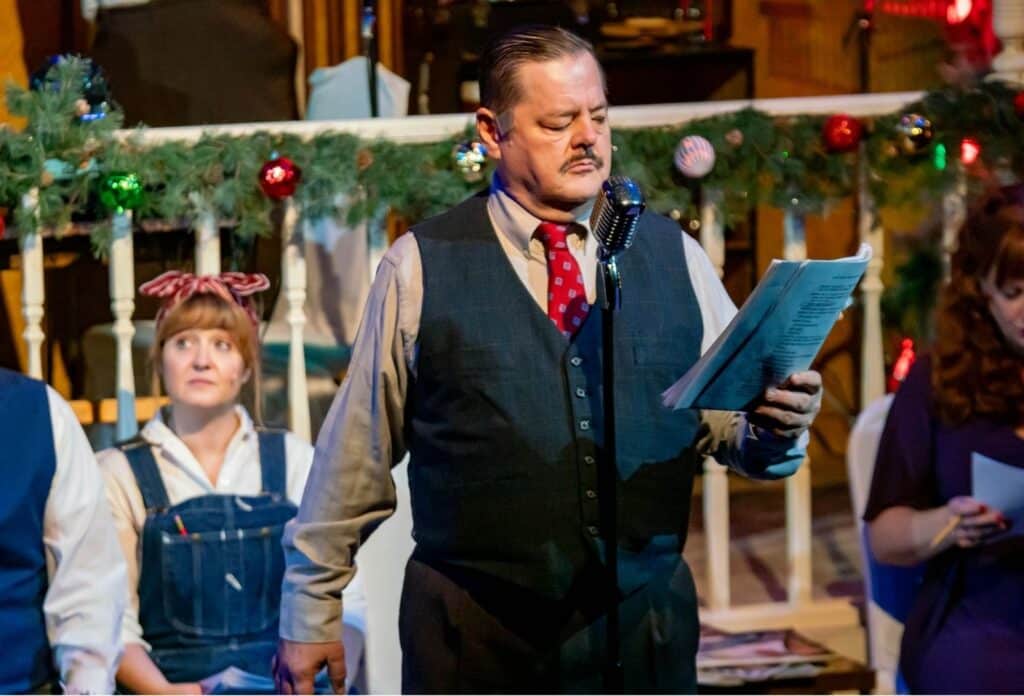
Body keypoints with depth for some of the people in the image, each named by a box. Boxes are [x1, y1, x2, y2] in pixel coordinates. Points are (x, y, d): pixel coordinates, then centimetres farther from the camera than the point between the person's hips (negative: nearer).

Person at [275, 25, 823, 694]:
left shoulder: (675, 256, 6)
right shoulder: (421, 267, -1)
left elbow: (730, 426, 7)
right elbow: (355, 454, 2)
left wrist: (778, 428, -15)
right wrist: (311, 612, 6)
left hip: (647, 627, 2)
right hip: (473, 638, -2)